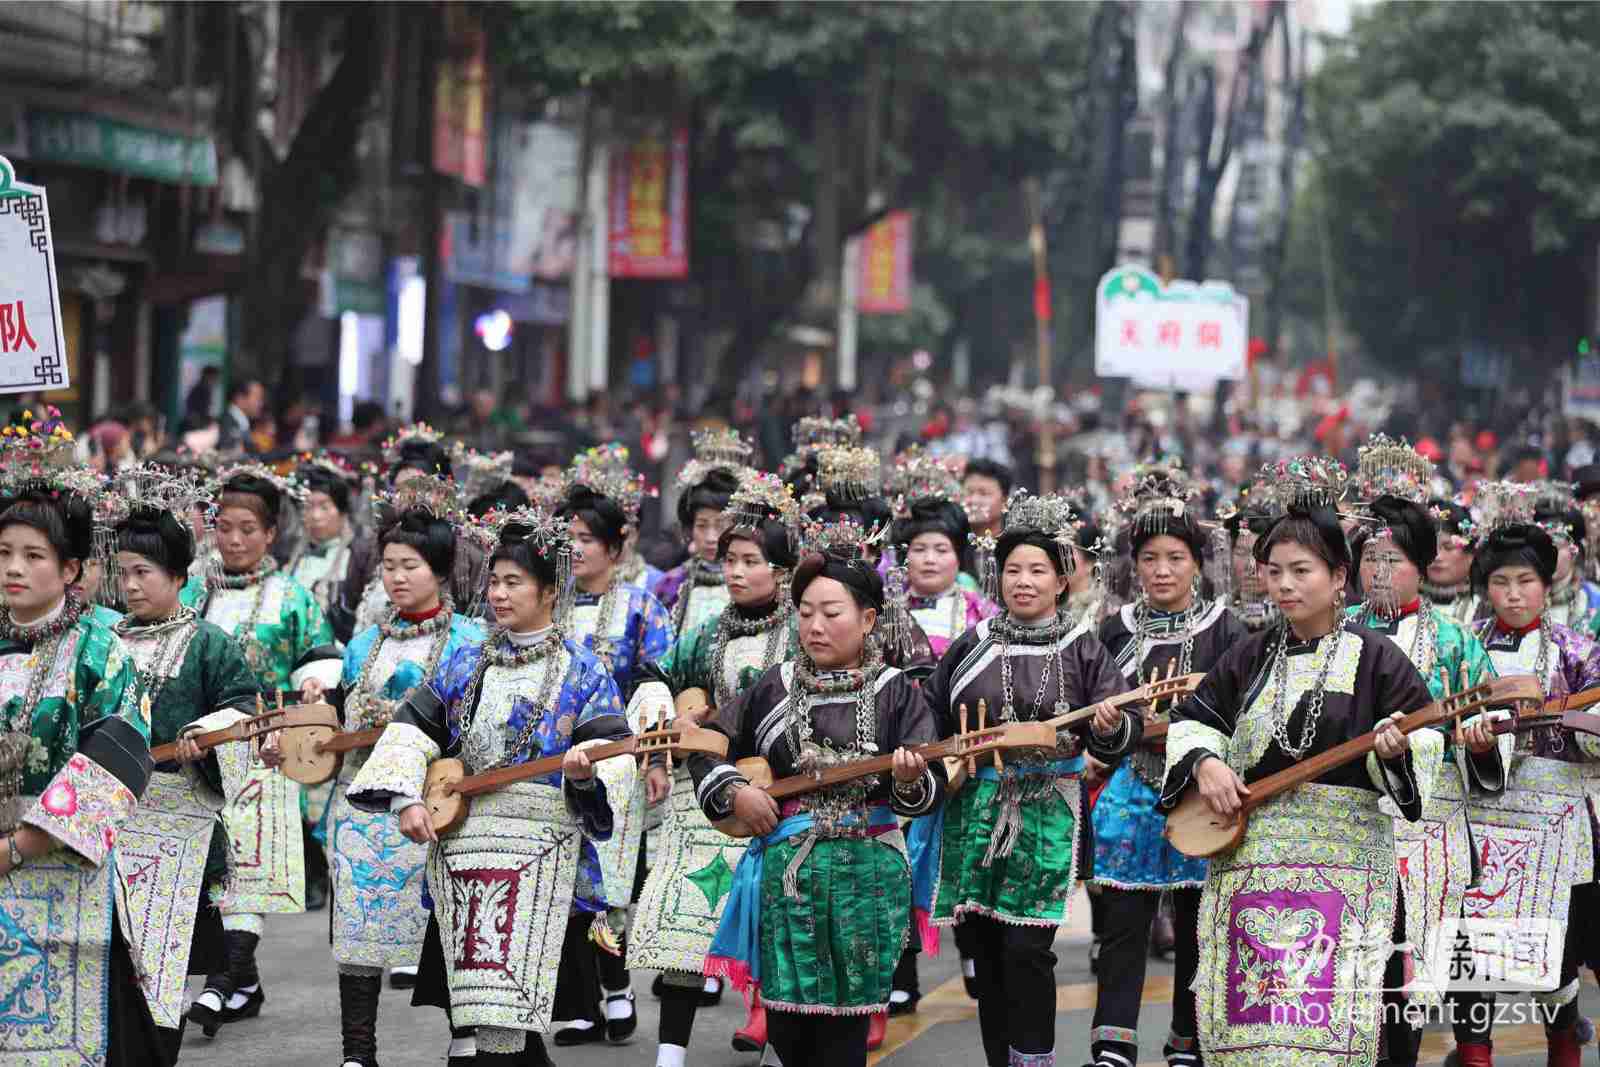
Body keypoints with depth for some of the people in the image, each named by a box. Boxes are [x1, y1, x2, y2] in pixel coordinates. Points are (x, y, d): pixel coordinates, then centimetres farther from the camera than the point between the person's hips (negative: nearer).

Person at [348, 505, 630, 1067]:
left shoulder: (581, 671, 3)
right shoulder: (466, 662, 15)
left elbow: (612, 745, -4)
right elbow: (414, 725, 12)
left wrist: (585, 769, -27)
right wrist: (407, 798, -2)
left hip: (536, 843, -4)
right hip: (457, 837, 4)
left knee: (506, 993, -12)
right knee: (468, 989, 3)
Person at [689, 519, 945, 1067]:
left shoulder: (895, 692, 0)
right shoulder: (777, 687, 6)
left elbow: (932, 790, -5)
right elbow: (706, 746, 14)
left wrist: (911, 780, -27)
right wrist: (734, 792, -3)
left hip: (867, 873, -2)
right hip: (786, 867, 2)